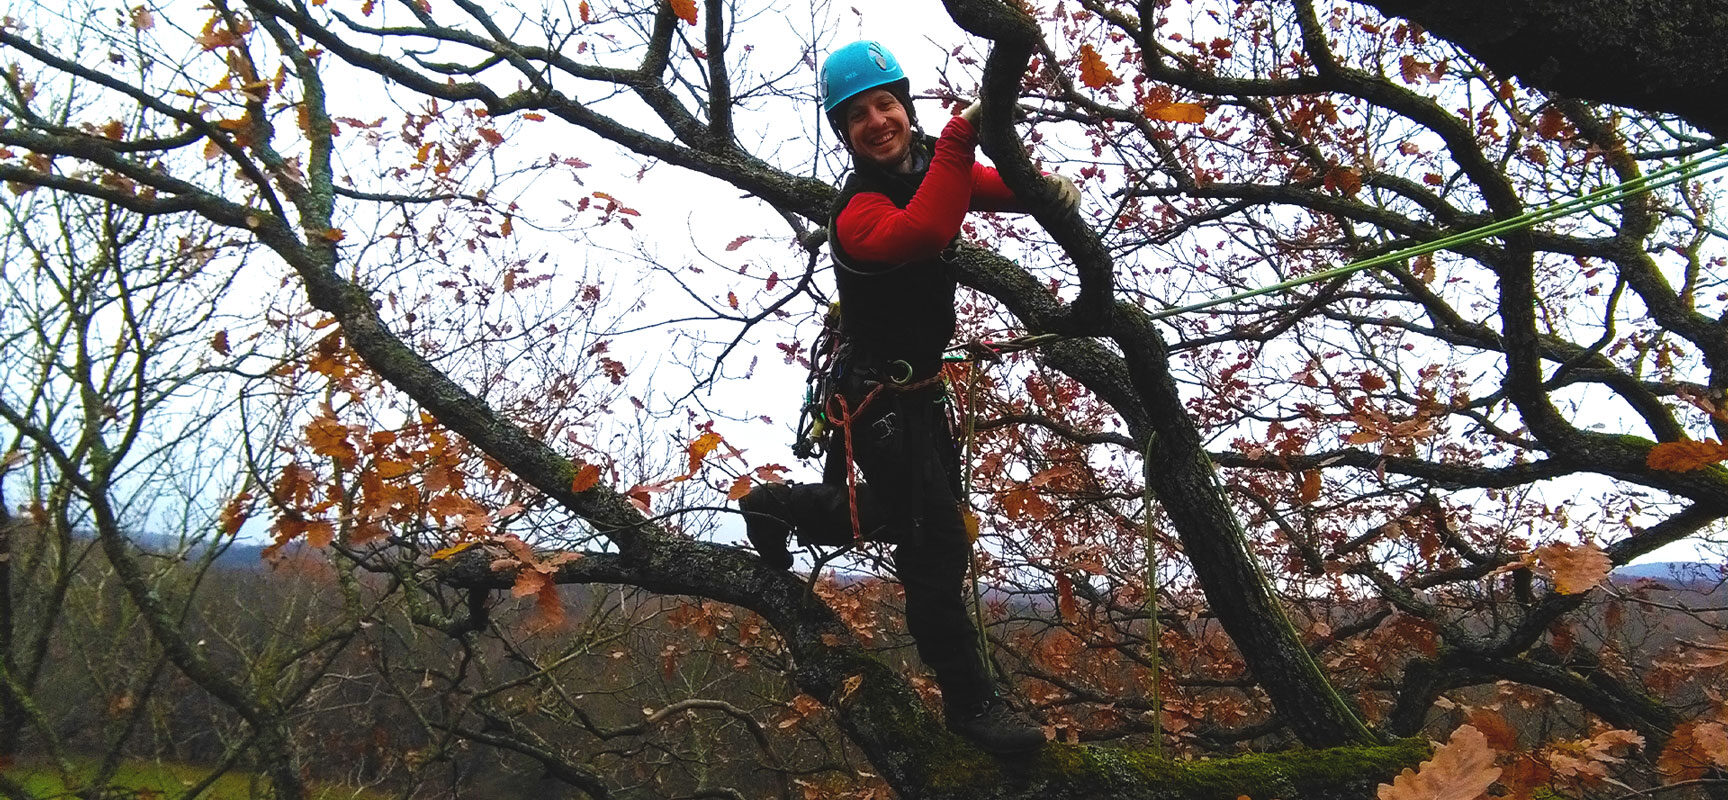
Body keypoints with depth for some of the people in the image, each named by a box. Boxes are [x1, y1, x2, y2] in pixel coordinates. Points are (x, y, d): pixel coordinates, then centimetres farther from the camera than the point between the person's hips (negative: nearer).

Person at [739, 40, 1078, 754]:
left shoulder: (931, 163, -2)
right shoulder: (856, 213, -27)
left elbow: (998, 186, 7)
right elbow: (924, 232, -48)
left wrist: (1048, 185, -14)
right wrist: (960, 135, -47)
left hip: (919, 384, 9)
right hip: (880, 394, -9)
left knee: (926, 510, 23)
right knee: (937, 544, -7)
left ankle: (778, 507, 38)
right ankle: (968, 701, 8)